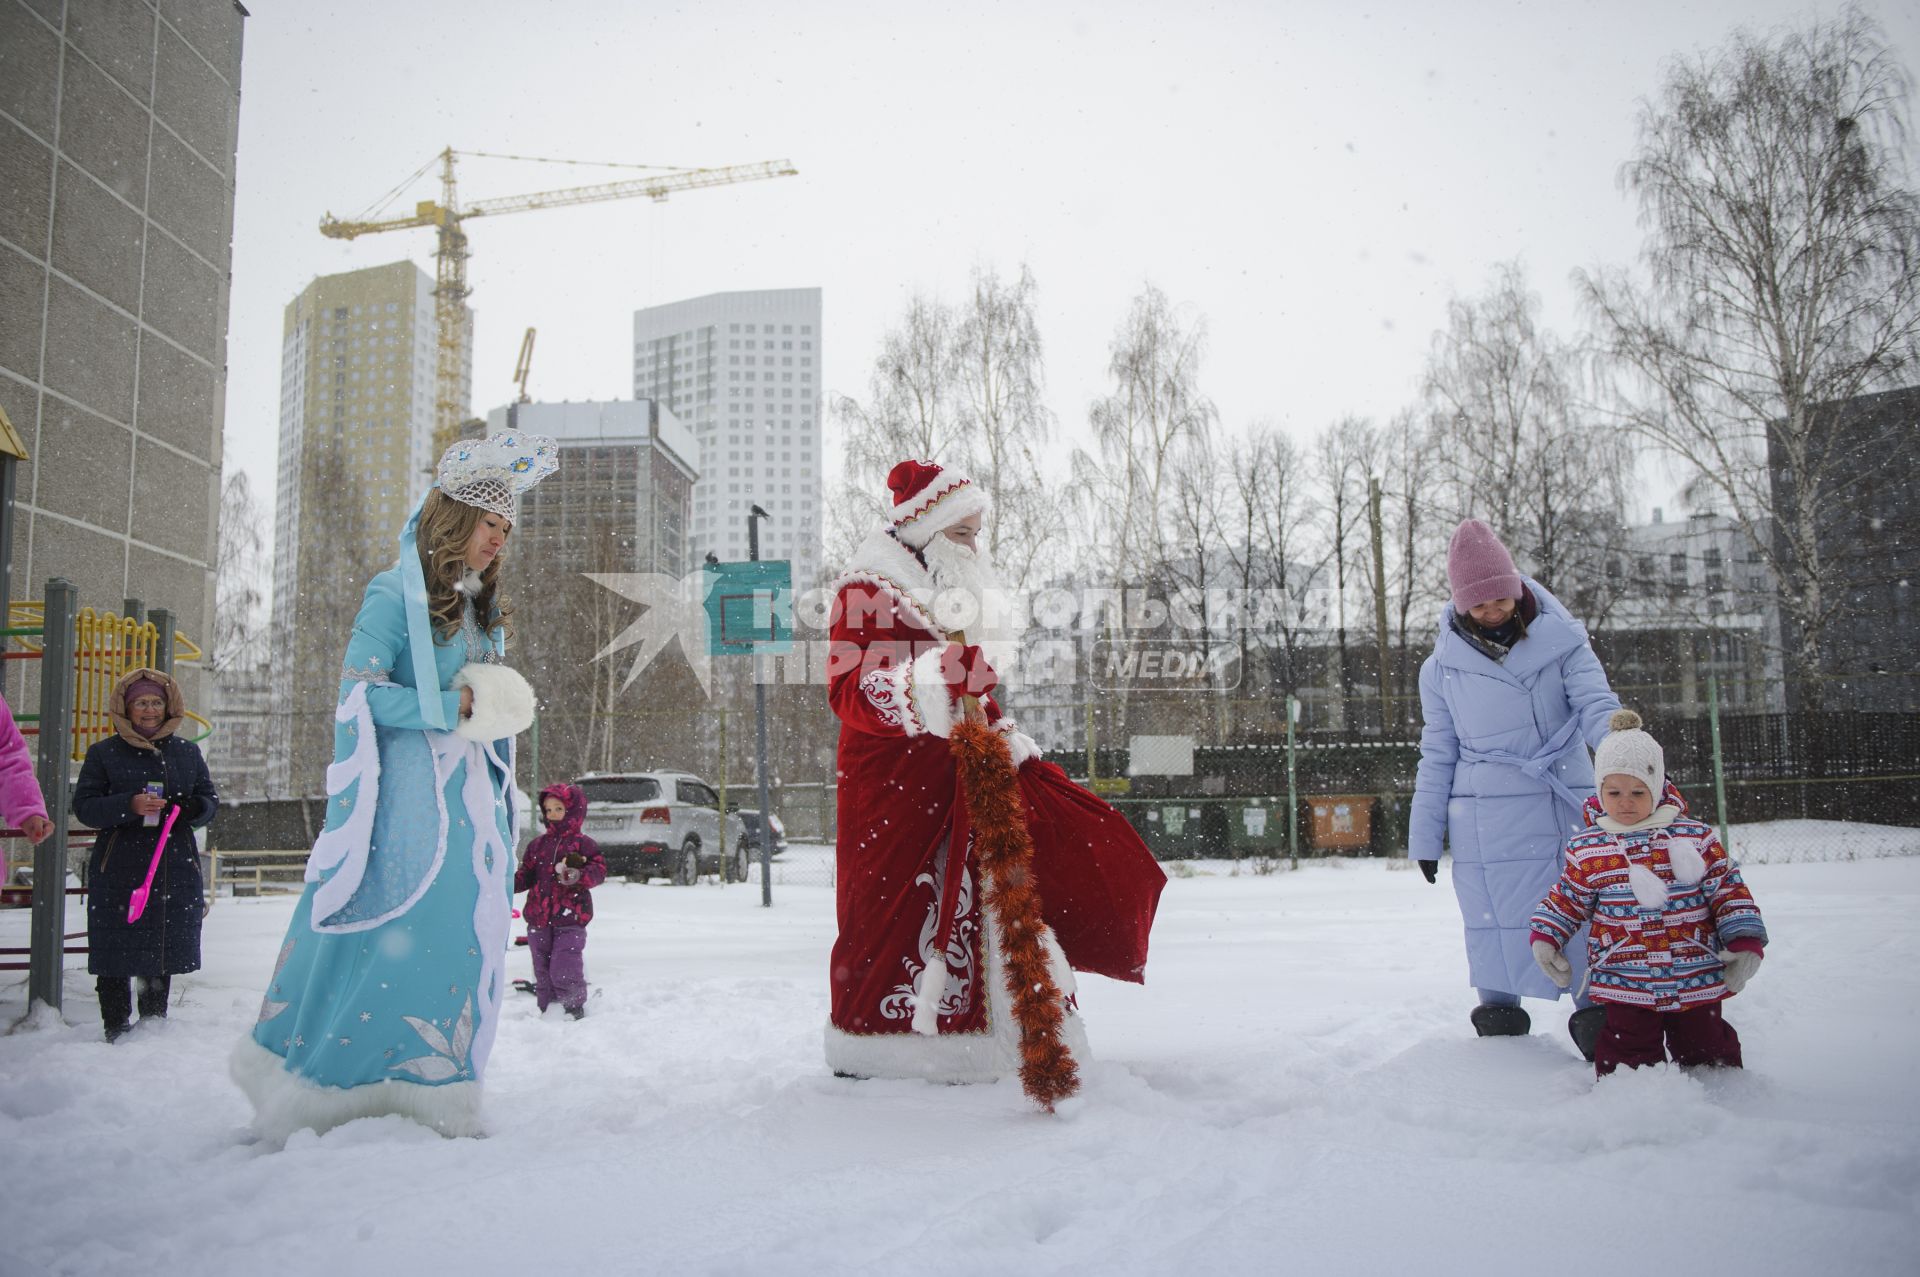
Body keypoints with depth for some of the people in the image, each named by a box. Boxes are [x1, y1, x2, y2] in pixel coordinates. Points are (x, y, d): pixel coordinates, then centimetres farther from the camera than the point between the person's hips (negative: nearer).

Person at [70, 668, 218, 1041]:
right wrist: (130, 805, -19)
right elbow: (84, 806, -2)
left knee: (163, 955, 9)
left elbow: (210, 798, 17)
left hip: (176, 871, 3)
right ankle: (116, 1031, 7)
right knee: (116, 956, -3)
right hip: (118, 873, -3)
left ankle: (153, 1024, 22)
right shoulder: (103, 753, 5)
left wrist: (194, 808, -7)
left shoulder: (187, 753, 13)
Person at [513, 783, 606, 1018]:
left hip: (570, 919, -5)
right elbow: (526, 875, 13)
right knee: (542, 969, 10)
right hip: (539, 919, 5)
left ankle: (575, 1008, 7)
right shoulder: (537, 845, 14)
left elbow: (599, 870, -8)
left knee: (564, 971, -11)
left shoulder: (582, 844, 0)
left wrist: (578, 876, -25)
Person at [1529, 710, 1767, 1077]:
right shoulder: (1586, 849, 0)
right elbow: (1566, 899, 10)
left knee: (1707, 1051, 14)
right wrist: (1546, 936, -1)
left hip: (1698, 983, 1)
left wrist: (1746, 942, -6)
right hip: (1623, 985, -1)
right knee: (1629, 1058, -1)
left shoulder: (1696, 837, -2)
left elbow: (1729, 891, 2)